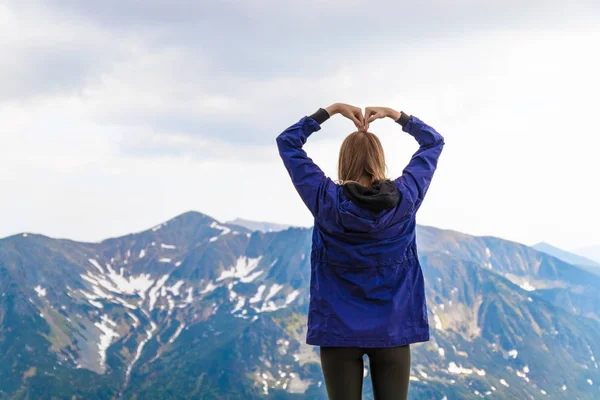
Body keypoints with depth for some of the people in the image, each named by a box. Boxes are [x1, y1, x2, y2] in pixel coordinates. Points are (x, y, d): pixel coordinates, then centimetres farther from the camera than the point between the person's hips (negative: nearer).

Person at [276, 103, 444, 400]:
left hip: (339, 329, -1)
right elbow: (434, 142, 10)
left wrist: (332, 110, 6)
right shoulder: (404, 198, -7)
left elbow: (287, 142, 3)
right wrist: (394, 114, 8)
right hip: (392, 329, 1)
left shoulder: (327, 201, -9)